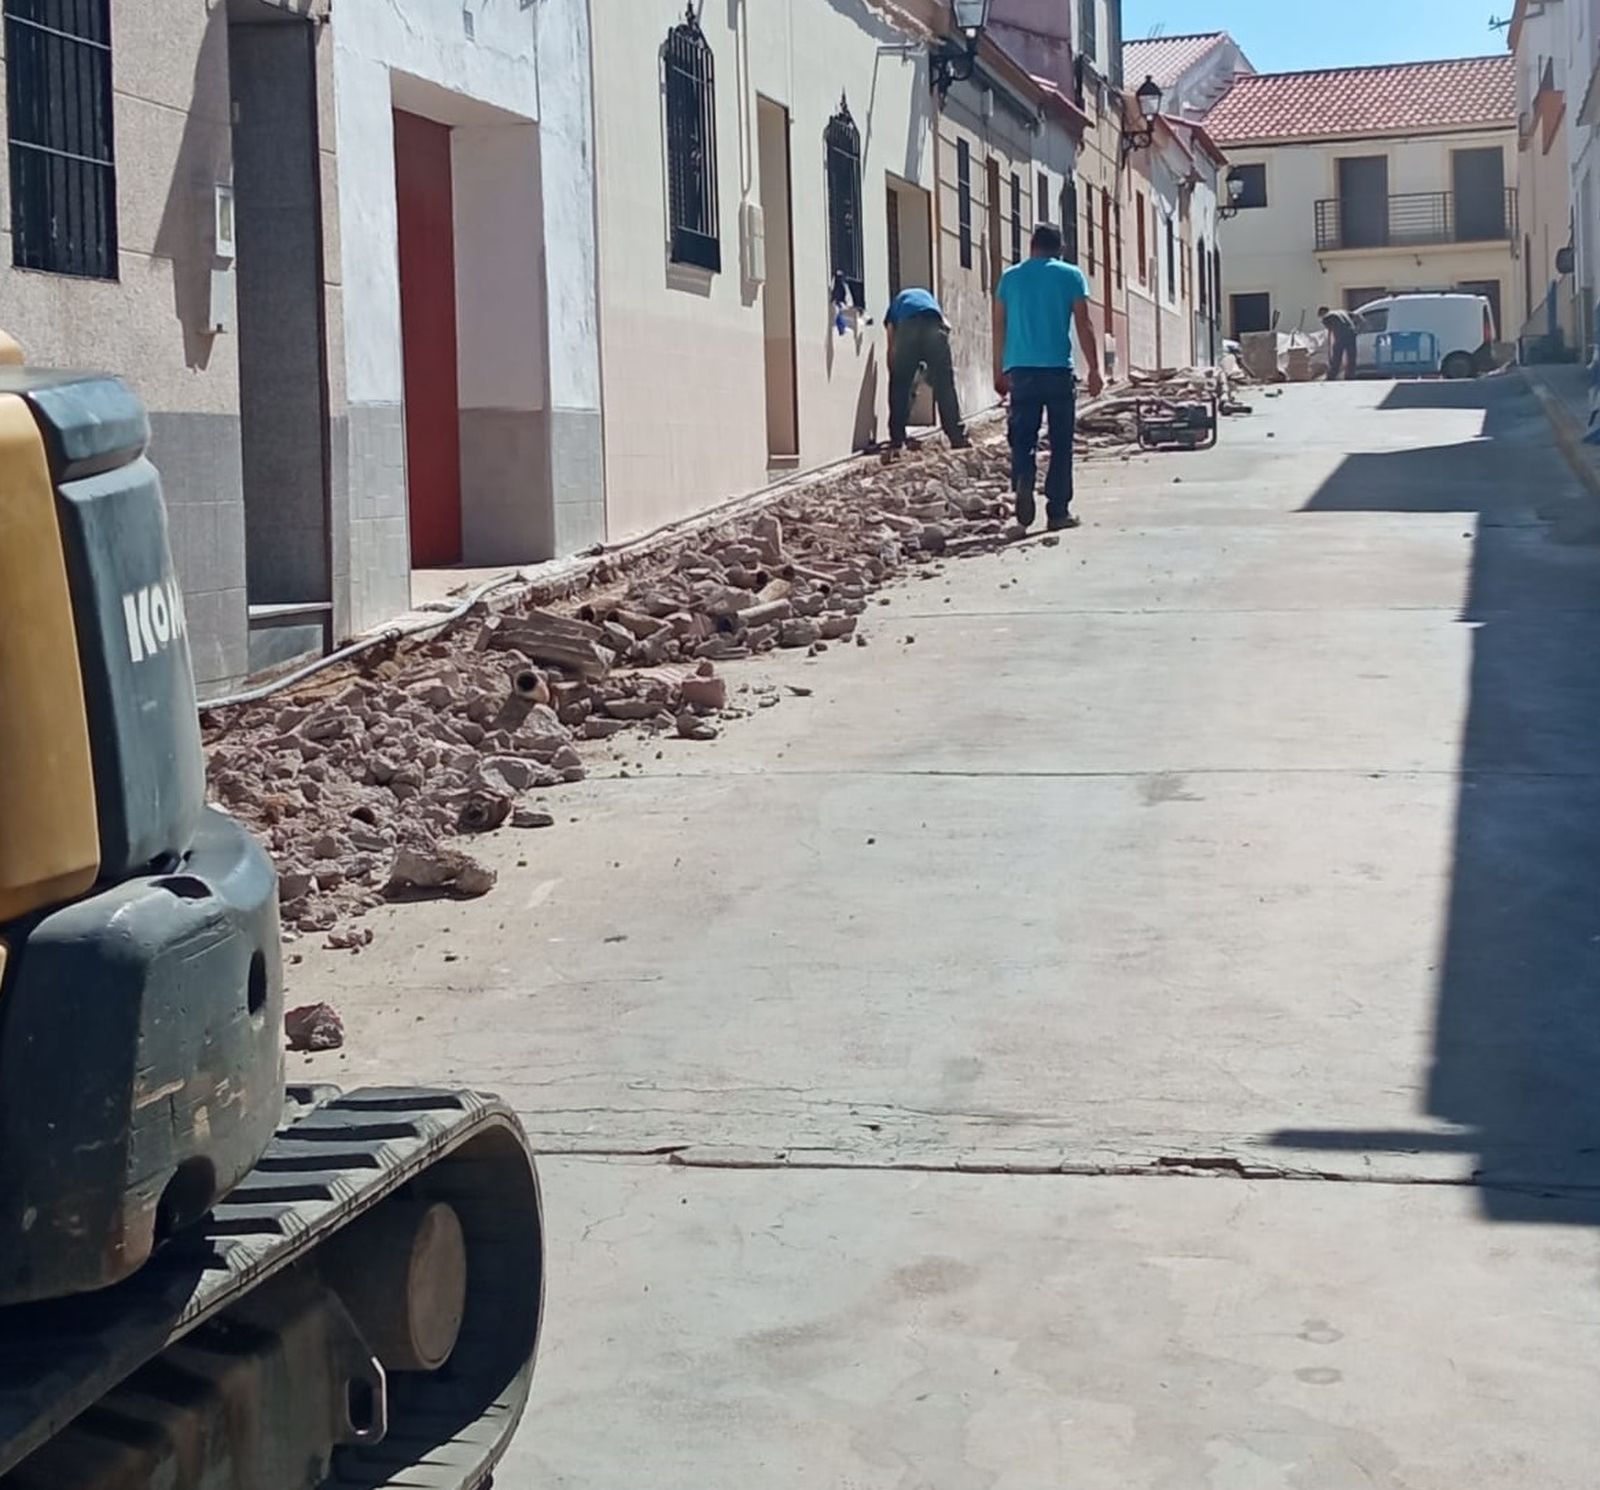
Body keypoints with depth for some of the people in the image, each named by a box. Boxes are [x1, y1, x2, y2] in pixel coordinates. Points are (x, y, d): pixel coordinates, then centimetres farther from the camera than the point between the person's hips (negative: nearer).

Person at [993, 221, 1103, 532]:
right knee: (1061, 442, 6)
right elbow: (1084, 325, -1)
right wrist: (1094, 369, 3)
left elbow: (999, 327, 10)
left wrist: (1000, 372, 16)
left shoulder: (1010, 277, 10)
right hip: (1058, 369, -2)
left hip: (1020, 370, 2)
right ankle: (1058, 511, 6)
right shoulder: (1070, 275, 3)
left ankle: (1023, 481, -23)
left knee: (1023, 437, 6)